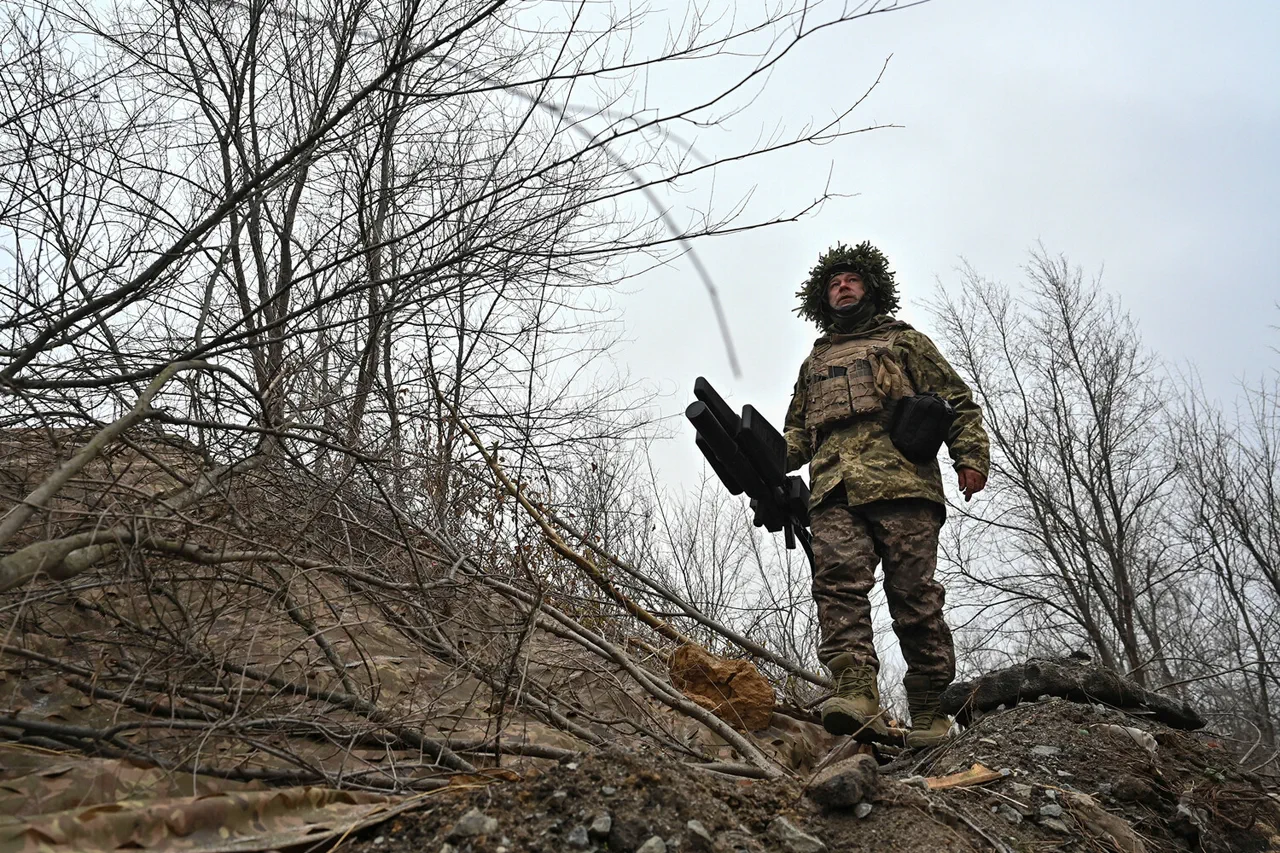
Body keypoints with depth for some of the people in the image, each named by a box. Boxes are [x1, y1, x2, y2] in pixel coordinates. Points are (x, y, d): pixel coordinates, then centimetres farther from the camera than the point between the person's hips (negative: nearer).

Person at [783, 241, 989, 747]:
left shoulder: (905, 341, 25)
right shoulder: (814, 362, 35)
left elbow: (958, 402, 16)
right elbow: (798, 432, 31)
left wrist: (970, 457, -3)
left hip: (902, 482, -2)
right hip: (835, 488, 3)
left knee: (915, 596, -9)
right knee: (839, 581, -20)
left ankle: (930, 713, -2)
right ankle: (856, 696, -31)